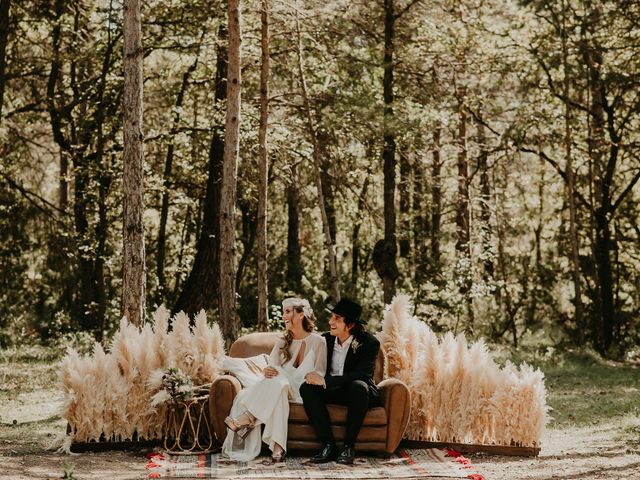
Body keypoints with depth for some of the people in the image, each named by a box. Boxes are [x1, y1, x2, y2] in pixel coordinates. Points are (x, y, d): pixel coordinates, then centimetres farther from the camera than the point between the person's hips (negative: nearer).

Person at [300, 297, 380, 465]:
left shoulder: (369, 342, -16)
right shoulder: (325, 339, -1)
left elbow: (362, 375, -27)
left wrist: (325, 381, -34)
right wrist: (313, 377, -18)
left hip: (361, 393, -4)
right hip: (332, 391, 4)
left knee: (358, 386, -39)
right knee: (306, 388, -25)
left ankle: (349, 446, -27)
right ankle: (329, 445, -25)